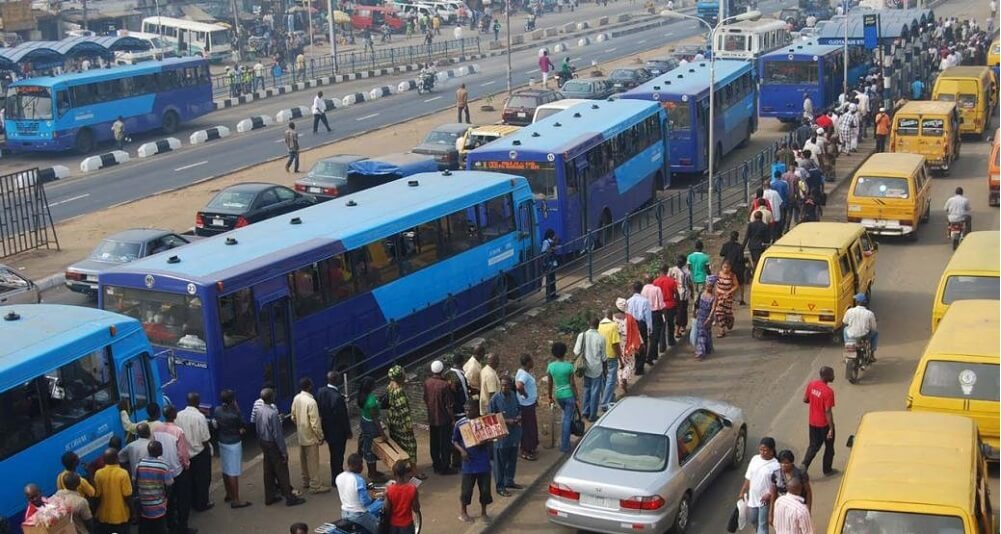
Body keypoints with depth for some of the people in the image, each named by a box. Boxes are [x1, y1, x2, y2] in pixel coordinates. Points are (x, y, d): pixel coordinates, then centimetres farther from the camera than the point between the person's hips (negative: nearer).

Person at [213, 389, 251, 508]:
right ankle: (235, 500, 4)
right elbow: (243, 428, -10)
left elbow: (215, 425, 6)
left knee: (226, 470, 20)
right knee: (233, 472, -1)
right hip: (233, 444, -7)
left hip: (222, 443, 7)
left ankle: (229, 494, 34)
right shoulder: (234, 413, -23)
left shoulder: (217, 410, -6)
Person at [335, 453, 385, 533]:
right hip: (358, 514, -8)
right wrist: (372, 498, -1)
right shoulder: (359, 480, -24)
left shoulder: (339, 477, -2)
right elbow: (365, 502, -22)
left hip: (344, 513, 8)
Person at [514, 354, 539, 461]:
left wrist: (535, 399, 19)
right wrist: (525, 395, -26)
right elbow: (519, 386, -44)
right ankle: (525, 452, 13)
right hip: (526, 405, -10)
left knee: (532, 426, 21)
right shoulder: (523, 374, -26)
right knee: (527, 428, 2)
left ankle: (531, 447, 35)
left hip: (530, 404, 10)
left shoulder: (525, 372, 6)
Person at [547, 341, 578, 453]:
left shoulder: (550, 366, -5)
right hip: (568, 395, -5)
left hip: (558, 395, 5)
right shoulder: (569, 366, -15)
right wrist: (576, 398, -2)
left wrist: (550, 397, 15)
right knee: (567, 419, 2)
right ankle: (564, 446, 4)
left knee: (566, 415, 27)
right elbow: (572, 384, -12)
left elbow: (550, 384, 3)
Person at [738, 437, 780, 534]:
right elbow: (748, 478, 7)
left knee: (762, 524, 2)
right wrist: (742, 492, 7)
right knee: (752, 521, 21)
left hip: (764, 500, -6)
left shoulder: (775, 465, -16)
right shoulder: (755, 459, -1)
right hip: (752, 497, 6)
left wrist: (769, 495, -28)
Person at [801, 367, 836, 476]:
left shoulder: (811, 384, -7)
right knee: (829, 447, 16)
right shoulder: (828, 392, -27)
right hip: (824, 424, -6)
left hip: (812, 422, 6)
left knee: (813, 445, 19)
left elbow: (805, 400, 4)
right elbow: (828, 412, -24)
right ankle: (827, 469, 29)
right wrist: (831, 428, -17)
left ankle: (804, 465, 6)